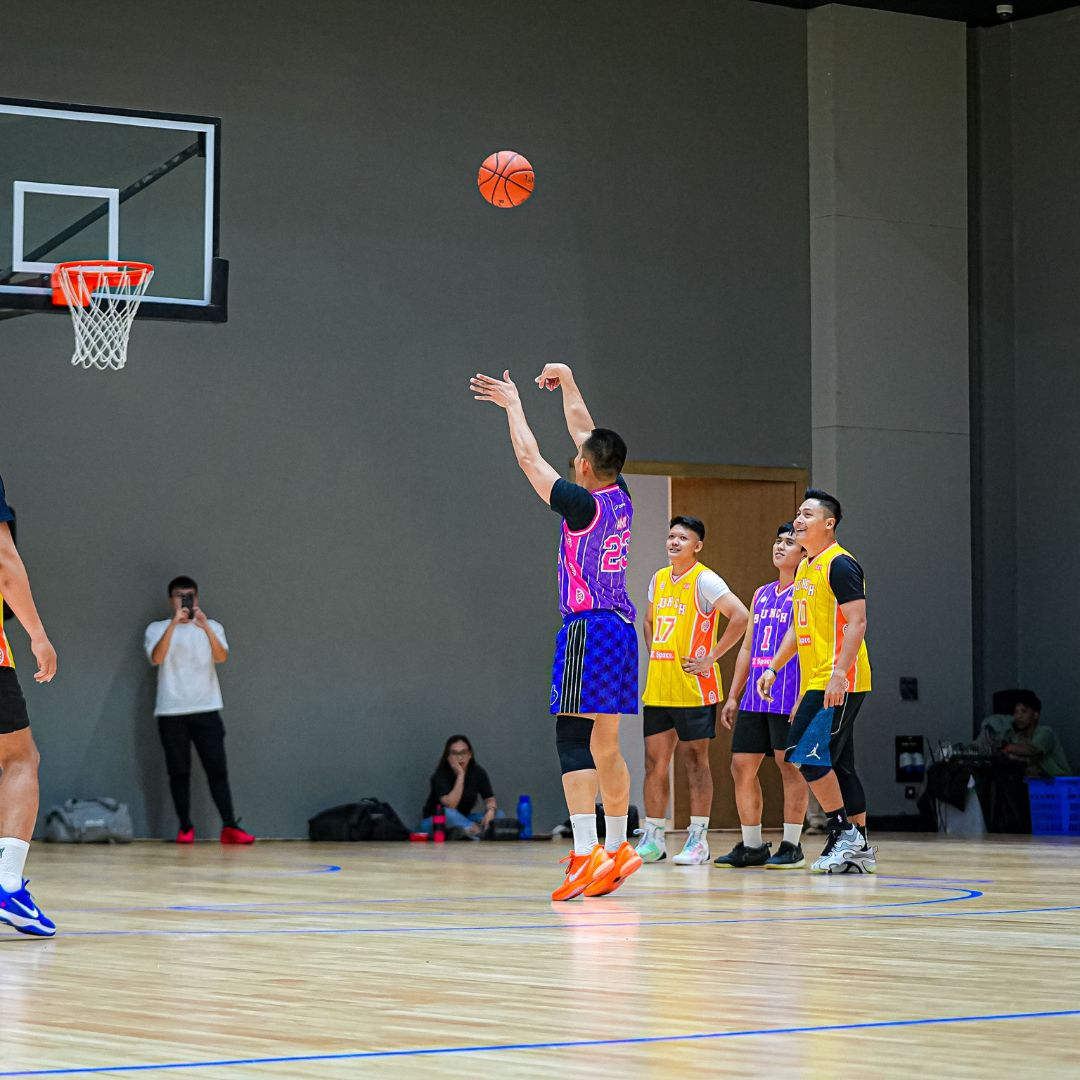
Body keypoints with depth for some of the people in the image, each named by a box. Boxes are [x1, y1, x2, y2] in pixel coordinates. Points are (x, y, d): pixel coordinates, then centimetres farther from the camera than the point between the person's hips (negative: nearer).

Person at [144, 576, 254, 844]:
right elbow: (156, 658, -13)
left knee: (217, 768, -6)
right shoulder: (157, 629, 7)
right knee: (179, 771, -1)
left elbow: (221, 657, -8)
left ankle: (230, 827, -8)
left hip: (206, 709, 1)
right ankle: (186, 827, 6)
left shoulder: (212, 627, 10)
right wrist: (174, 623, -22)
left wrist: (205, 626, -22)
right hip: (171, 712, -1)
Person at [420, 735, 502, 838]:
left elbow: (490, 800, -3)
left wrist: (490, 811, -26)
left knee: (498, 814, -17)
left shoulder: (478, 772, -4)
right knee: (447, 813, -39)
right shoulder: (440, 775, -17)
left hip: (462, 821, 5)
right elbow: (450, 805, -29)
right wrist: (460, 775, -30)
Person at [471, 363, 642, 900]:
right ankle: (617, 850, 17)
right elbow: (586, 433, 21)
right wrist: (566, 380, 30)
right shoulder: (620, 499, 7)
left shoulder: (583, 505, -13)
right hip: (621, 625, 8)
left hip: (588, 628, -8)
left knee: (573, 739, -11)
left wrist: (513, 404, 10)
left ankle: (586, 854, -21)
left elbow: (529, 458, -4)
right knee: (604, 744, 13)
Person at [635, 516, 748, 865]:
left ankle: (698, 839, 3)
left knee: (695, 759, -1)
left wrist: (712, 657, -16)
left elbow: (740, 616, -18)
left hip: (693, 688, -7)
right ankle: (653, 839, 11)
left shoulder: (704, 580, -9)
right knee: (654, 760, 6)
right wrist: (654, 654, 14)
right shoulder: (659, 580, 13)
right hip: (658, 688, 7)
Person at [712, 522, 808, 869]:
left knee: (789, 766, -4)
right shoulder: (761, 594, 18)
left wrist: (803, 698, -19)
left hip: (789, 696, -8)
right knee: (742, 766, 5)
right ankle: (752, 846, 13)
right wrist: (733, 696, 17)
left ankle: (791, 846, 2)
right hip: (755, 697, 8)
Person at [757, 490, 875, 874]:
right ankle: (859, 849, 13)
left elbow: (857, 622, -18)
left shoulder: (840, 564, -11)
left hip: (838, 683, -9)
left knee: (808, 755, -14)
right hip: (815, 682, 9)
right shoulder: (804, 568, 18)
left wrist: (839, 674, -25)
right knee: (838, 765, 9)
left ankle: (843, 831, -4)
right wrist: (773, 668, 19)